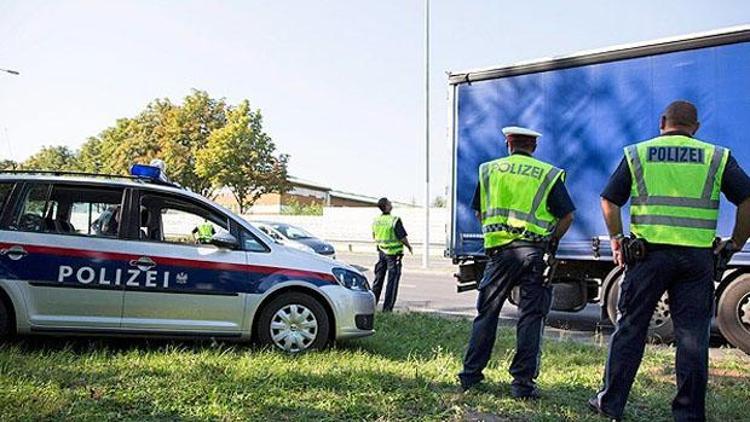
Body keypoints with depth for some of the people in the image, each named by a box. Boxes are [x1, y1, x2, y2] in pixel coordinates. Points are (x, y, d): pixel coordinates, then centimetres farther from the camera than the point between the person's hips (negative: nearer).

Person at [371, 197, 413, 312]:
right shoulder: (395, 220, -19)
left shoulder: (376, 220, 1)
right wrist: (409, 247, 1)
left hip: (381, 251, 6)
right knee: (392, 281, 1)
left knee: (378, 279, 16)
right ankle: (387, 308, 2)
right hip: (393, 253, -6)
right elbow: (402, 238, -17)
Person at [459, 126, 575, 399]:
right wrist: (550, 243, 13)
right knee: (531, 317, 5)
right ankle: (523, 382, 6)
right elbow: (567, 216, 0)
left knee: (486, 314, 10)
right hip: (534, 251, -1)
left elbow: (479, 212, 14)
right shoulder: (549, 174, 5)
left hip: (499, 251, 1)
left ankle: (470, 375, 14)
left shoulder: (489, 170, 9)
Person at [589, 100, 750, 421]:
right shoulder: (717, 157, 8)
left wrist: (617, 240, 13)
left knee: (629, 329, 8)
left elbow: (609, 201, 3)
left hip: (649, 252, 0)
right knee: (692, 337, 8)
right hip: (698, 257, 1)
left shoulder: (637, 154, 8)